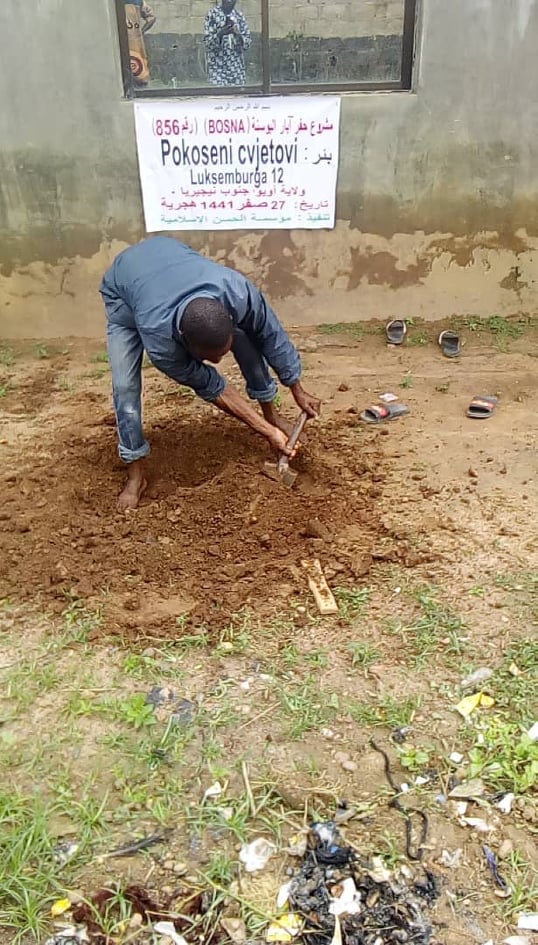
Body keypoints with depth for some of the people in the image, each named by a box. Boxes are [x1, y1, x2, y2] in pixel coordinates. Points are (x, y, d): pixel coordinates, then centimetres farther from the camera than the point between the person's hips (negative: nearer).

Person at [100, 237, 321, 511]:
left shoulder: (239, 292, -40)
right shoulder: (158, 338, -44)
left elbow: (271, 337, -18)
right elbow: (211, 387, -30)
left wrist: (298, 390, -6)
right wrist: (267, 431, -26)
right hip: (122, 287, -3)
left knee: (248, 342, -4)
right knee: (125, 385, -15)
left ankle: (271, 413, 20)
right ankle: (136, 475, 1)